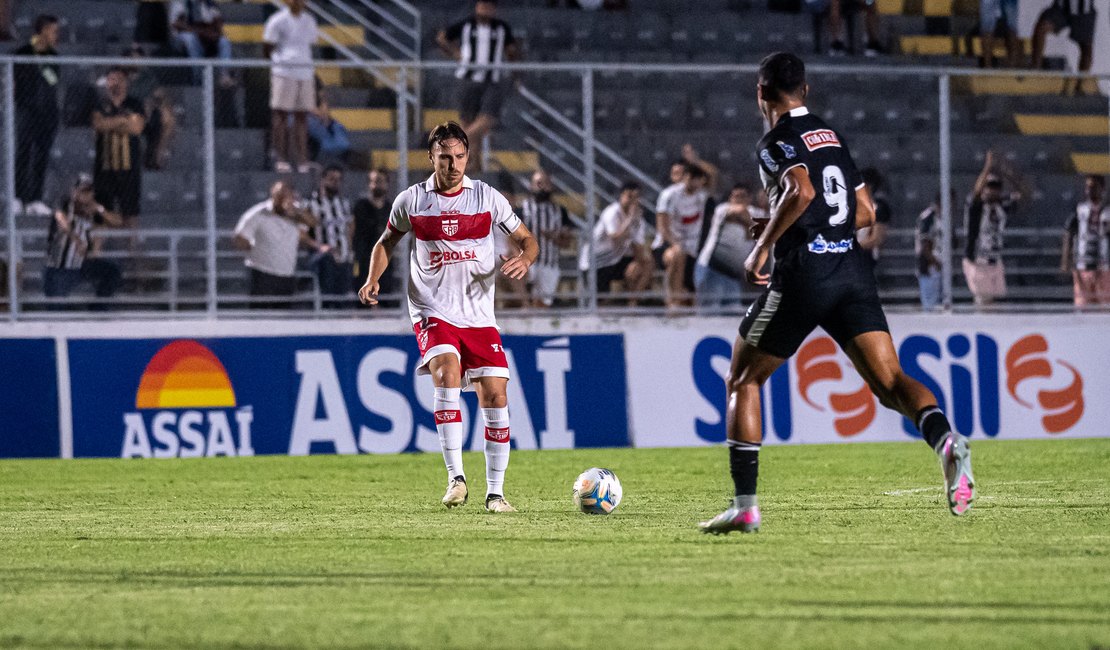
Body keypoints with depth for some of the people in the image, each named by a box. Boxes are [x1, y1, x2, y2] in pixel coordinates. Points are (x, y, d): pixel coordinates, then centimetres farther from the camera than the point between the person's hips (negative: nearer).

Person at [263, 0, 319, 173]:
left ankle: (302, 159, 4)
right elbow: (267, 48, -1)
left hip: (305, 73, 5)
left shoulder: (309, 21, 14)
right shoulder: (277, 21, -3)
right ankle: (280, 158, -3)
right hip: (284, 73, -5)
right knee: (281, 115, -4)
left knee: (302, 117, 4)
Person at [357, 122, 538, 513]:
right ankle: (456, 478, -25)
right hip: (432, 312, -2)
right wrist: (373, 279, 0)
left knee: (494, 396, -5)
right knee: (447, 374, -27)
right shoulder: (411, 201, 2)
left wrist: (524, 260, -14)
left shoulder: (487, 198, 2)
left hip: (479, 315, 2)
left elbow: (526, 239, 9)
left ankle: (495, 492, 5)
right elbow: (387, 242, 18)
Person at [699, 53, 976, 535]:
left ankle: (745, 505, 7)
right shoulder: (832, 137, 20)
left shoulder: (777, 142, -2)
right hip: (852, 271, 6)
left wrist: (762, 246, -11)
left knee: (742, 381, 12)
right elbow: (865, 211, 23)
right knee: (889, 380, -6)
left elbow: (802, 191, -21)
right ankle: (945, 439, -38)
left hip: (801, 275, -6)